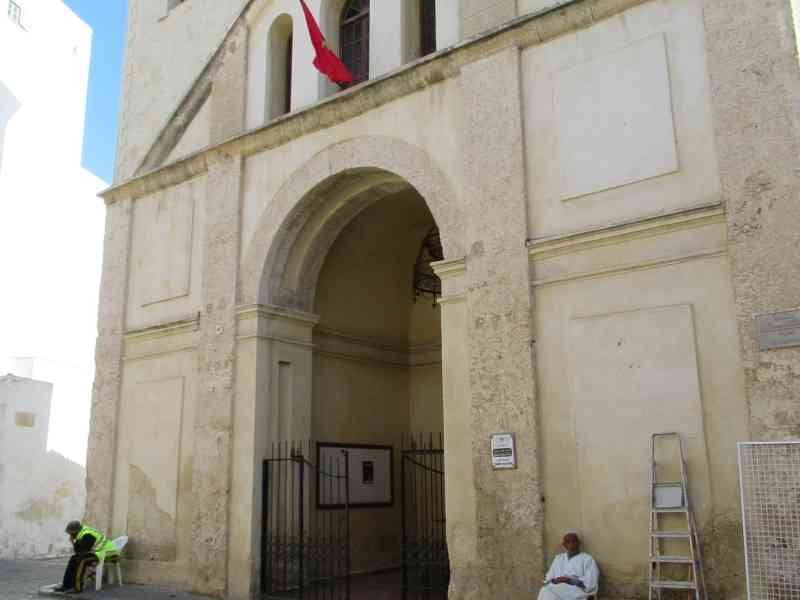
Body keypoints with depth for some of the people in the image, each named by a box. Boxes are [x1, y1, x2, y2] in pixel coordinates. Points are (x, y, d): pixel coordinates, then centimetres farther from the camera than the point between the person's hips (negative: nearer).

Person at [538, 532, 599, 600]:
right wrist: (555, 580, -3)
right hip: (556, 589, 4)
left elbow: (590, 583, 0)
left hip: (575, 591, -4)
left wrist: (570, 580, -12)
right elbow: (548, 579, 21)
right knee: (546, 592, -34)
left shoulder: (587, 559, 13)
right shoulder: (558, 558, 28)